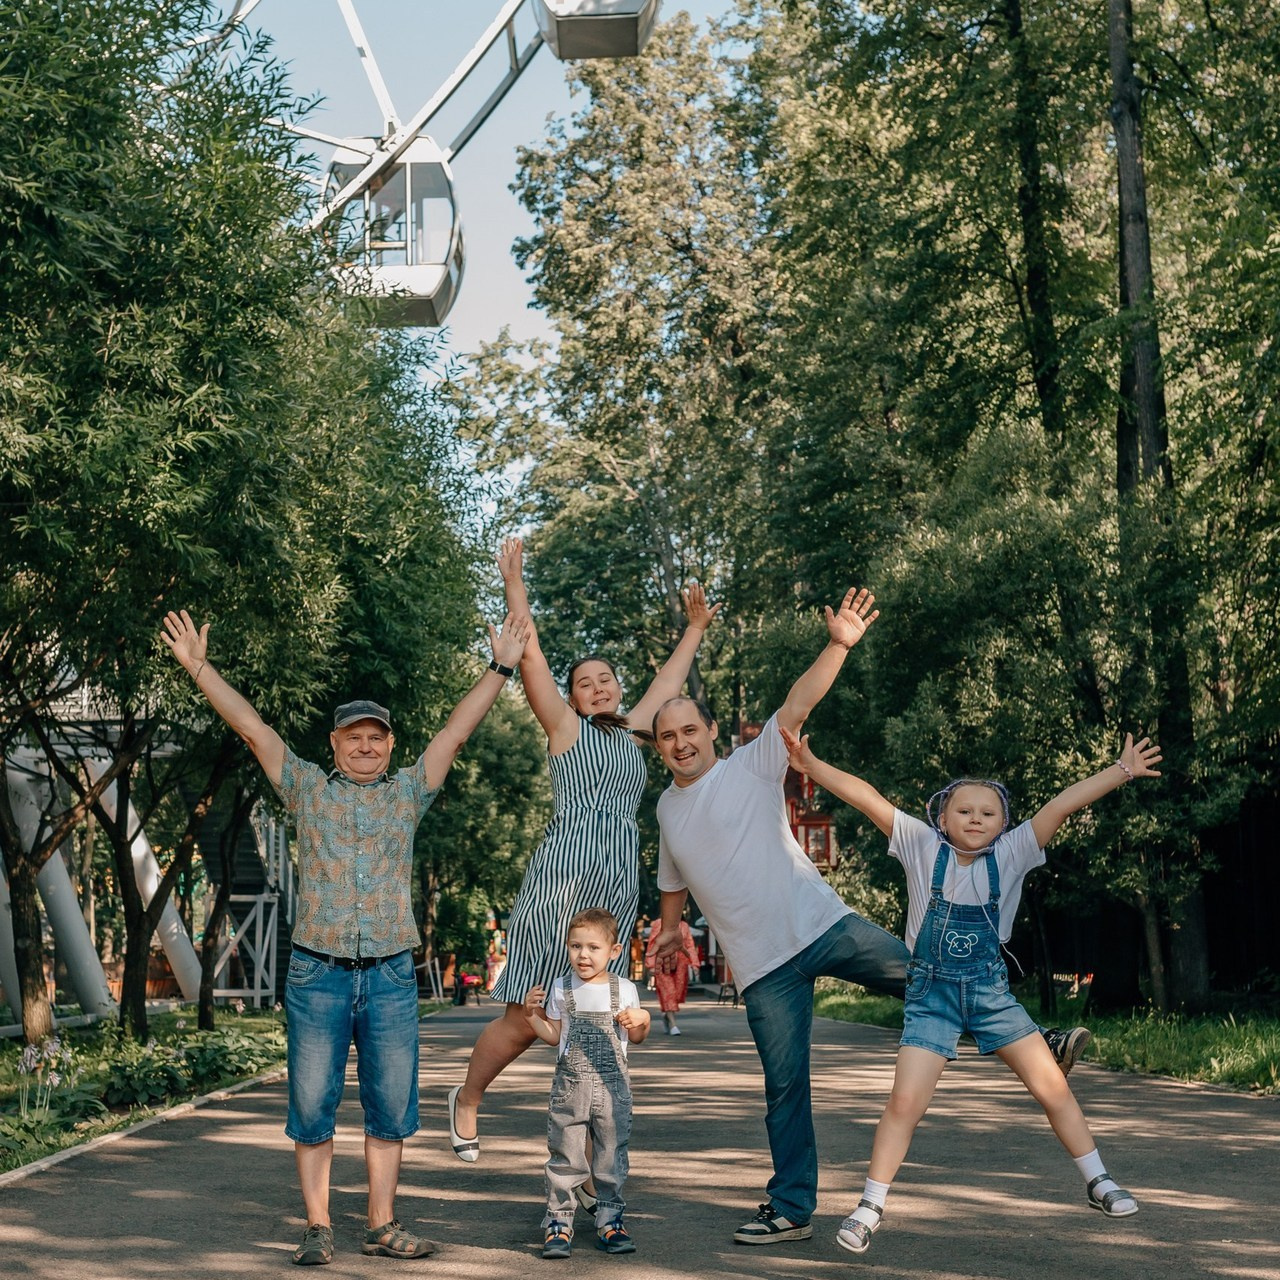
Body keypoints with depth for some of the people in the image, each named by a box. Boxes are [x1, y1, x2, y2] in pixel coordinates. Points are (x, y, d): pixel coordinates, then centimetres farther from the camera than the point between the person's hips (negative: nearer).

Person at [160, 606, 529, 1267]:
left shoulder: (407, 792, 11)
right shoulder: (306, 787, 9)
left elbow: (455, 729, 8)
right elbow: (252, 726, 5)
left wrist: (501, 668, 4)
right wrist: (198, 667, 0)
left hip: (391, 974, 1)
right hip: (317, 972, -1)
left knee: (390, 1106, 5)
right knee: (312, 1104, 2)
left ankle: (381, 1226, 15)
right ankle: (317, 1228, 10)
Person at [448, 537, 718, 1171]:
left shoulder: (630, 732, 20)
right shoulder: (566, 728, 7)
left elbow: (667, 682, 35)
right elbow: (530, 658, -1)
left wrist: (694, 628, 42)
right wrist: (514, 583, -4)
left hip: (617, 890, 5)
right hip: (560, 876, -5)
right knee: (525, 1018, -4)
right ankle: (467, 1098, 23)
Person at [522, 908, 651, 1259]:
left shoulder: (625, 989, 3)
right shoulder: (561, 988, 4)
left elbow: (635, 1038, 12)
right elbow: (553, 1036, 10)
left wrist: (642, 1021, -10)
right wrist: (532, 1013, -5)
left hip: (612, 1086, 0)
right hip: (570, 1084, 0)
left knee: (612, 1155, 5)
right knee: (565, 1155, 0)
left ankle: (609, 1220, 15)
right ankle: (558, 1222, 7)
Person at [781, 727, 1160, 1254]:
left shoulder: (1010, 854, -3)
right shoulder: (922, 846, -7)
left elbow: (1061, 805, -10)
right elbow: (866, 797, -13)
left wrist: (1122, 771, -14)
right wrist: (810, 765, -19)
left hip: (991, 991, 2)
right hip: (932, 994, -2)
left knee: (1052, 1086, 1)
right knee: (905, 1101, -9)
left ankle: (1097, 1182, 20)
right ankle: (870, 1206, 5)